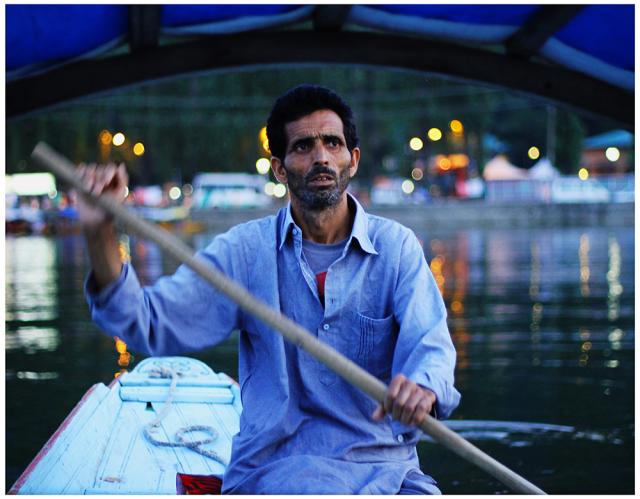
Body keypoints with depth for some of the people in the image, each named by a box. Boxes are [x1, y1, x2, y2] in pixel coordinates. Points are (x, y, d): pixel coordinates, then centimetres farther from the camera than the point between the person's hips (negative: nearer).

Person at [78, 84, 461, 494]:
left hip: (385, 462, 2)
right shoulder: (248, 250, 4)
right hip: (275, 466, -1)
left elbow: (429, 342, -10)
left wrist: (423, 387, -35)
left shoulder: (396, 248, 5)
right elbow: (152, 325, -5)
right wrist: (101, 238, -21)